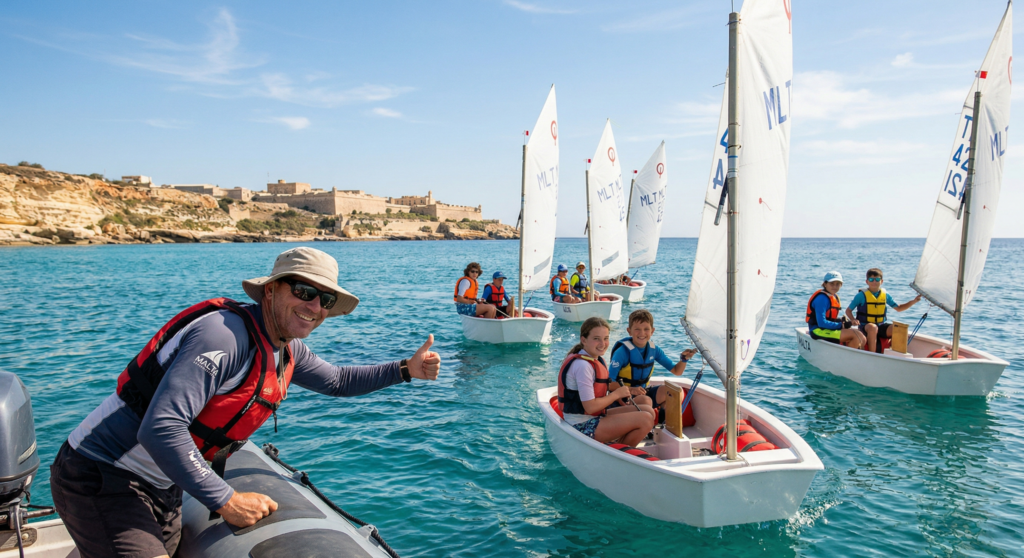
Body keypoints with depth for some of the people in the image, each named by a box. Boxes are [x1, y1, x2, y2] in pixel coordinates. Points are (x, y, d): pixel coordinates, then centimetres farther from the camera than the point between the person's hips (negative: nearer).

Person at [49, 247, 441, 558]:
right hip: (101, 478, -9)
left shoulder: (284, 349, 3)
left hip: (158, 488, 9)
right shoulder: (226, 335, -27)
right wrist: (226, 501, -25)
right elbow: (160, 429, -32)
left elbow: (336, 381, 22)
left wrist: (406, 369, 12)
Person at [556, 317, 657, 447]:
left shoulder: (596, 360, 10)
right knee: (645, 420, -18)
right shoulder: (582, 365, -21)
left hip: (596, 417, 10)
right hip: (583, 426, -10)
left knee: (649, 411, 7)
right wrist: (616, 394, -10)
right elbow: (590, 407, -23)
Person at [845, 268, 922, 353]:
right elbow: (848, 310, 1)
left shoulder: (885, 295, 10)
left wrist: (913, 302, 10)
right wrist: (853, 319, -19)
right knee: (873, 327, -39)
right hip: (865, 326, -4)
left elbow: (898, 308, 23)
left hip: (881, 326, 4)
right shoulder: (862, 295, -3)